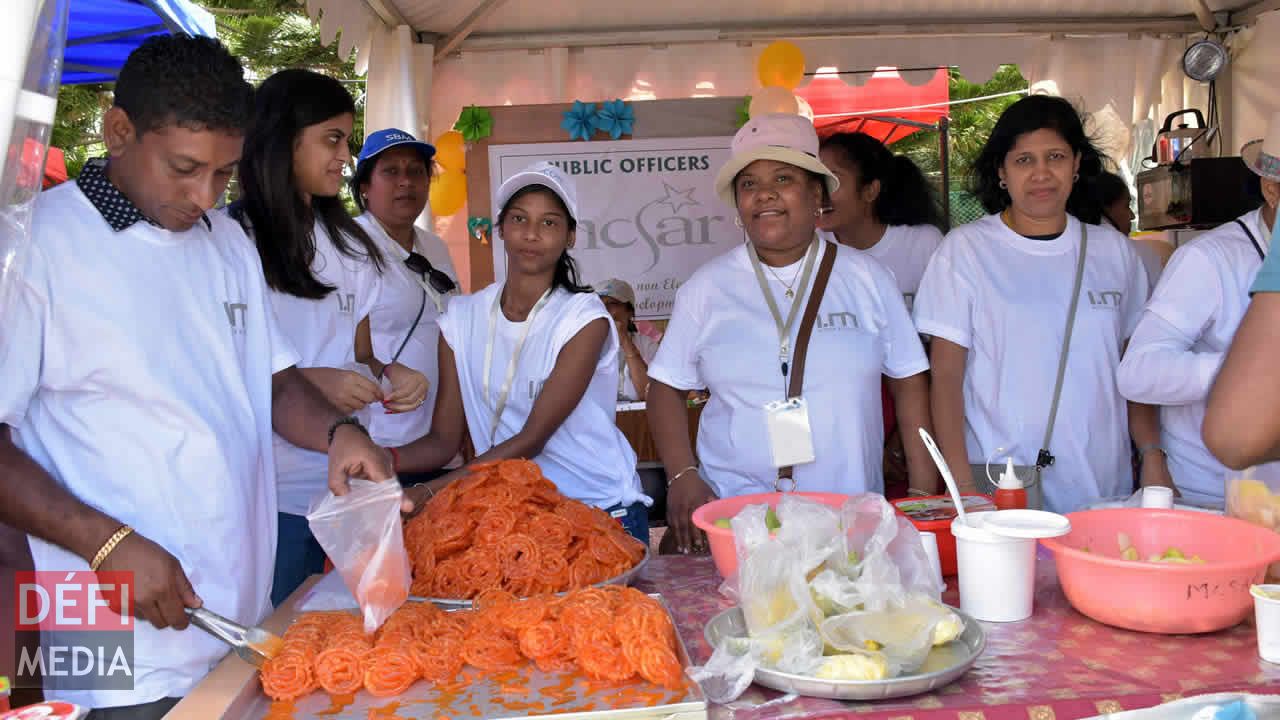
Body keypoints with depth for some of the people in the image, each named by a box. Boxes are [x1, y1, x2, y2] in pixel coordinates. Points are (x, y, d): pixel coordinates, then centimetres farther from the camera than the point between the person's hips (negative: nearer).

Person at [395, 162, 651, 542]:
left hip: (603, 509, -3)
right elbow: (443, 440, 0)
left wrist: (426, 493, -22)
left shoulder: (584, 318, -11)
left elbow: (532, 440, -16)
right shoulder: (461, 318, 2)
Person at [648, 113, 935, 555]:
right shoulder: (706, 288, 4)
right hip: (731, 511, -1)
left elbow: (910, 384, 7)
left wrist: (924, 499, 3)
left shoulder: (868, 279, 4)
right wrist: (683, 477, -6)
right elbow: (667, 388, 7)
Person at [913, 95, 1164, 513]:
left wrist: (1153, 456, 3)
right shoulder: (964, 249, -3)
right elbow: (946, 374, -6)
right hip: (999, 485, -3)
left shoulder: (1114, 251, 9)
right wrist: (962, 483, -12)